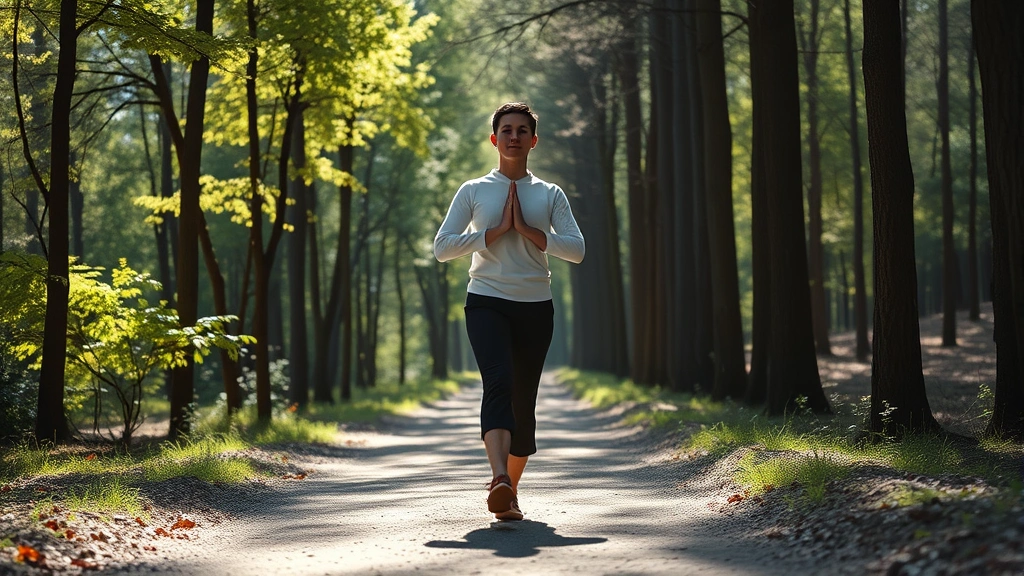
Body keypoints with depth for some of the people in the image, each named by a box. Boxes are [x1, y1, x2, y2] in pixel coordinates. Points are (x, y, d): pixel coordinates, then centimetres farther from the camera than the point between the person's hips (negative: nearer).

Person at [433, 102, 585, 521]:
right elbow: (442, 247, 0)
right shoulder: (473, 192, 8)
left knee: (524, 401, 4)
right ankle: (499, 478, -40)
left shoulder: (550, 195, 12)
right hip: (487, 301, -3)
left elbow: (576, 249, 2)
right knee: (499, 383, -24)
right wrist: (497, 230, -7)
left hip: (536, 307, 3)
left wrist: (528, 230, -8)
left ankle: (510, 490, 17)